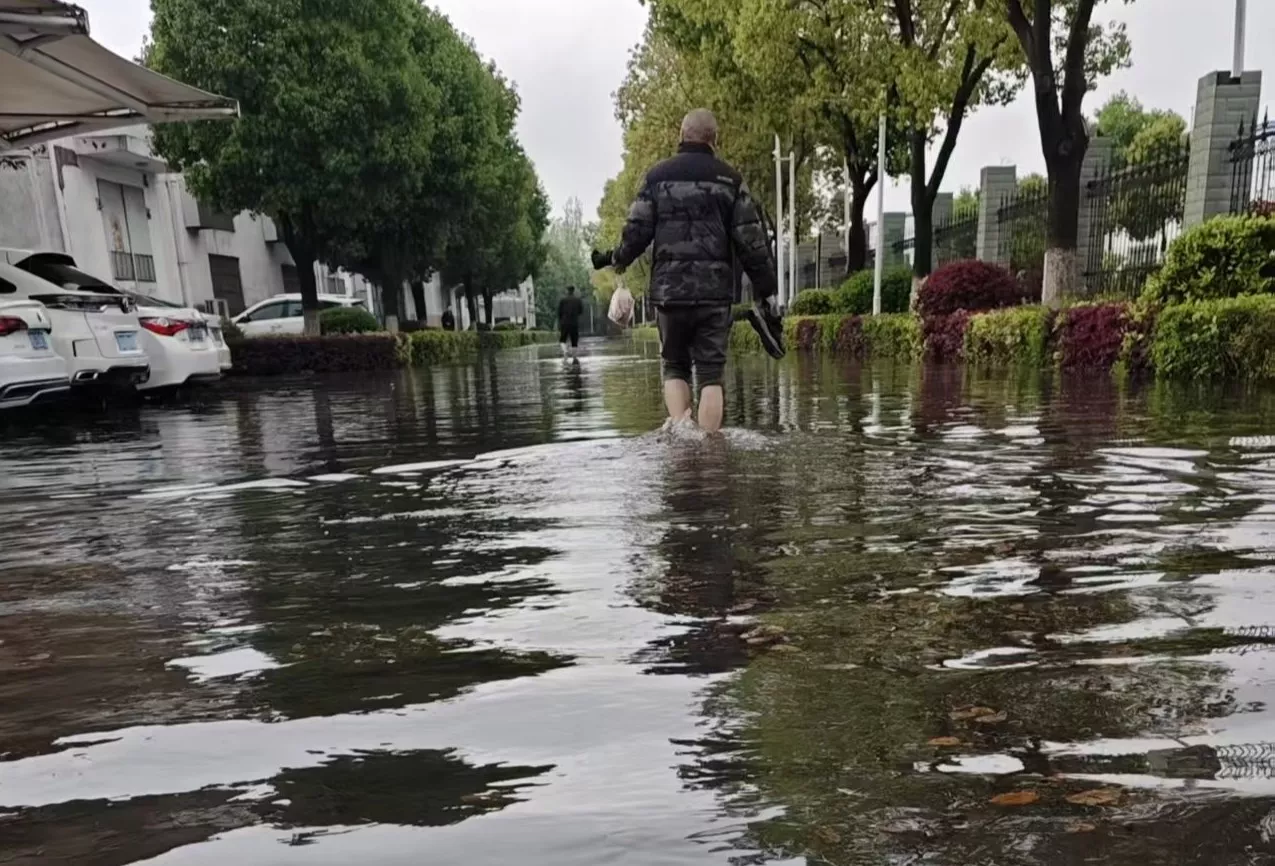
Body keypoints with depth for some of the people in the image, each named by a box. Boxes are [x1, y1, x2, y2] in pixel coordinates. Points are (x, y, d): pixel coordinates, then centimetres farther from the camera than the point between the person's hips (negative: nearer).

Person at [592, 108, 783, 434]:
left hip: (669, 289, 1)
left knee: (674, 366, 15)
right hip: (715, 291, 0)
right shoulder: (729, 180, 5)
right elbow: (752, 241, 1)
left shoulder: (657, 177, 6)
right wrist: (766, 292, 5)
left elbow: (636, 232, 2)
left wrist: (616, 260, 22)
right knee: (710, 373, 3)